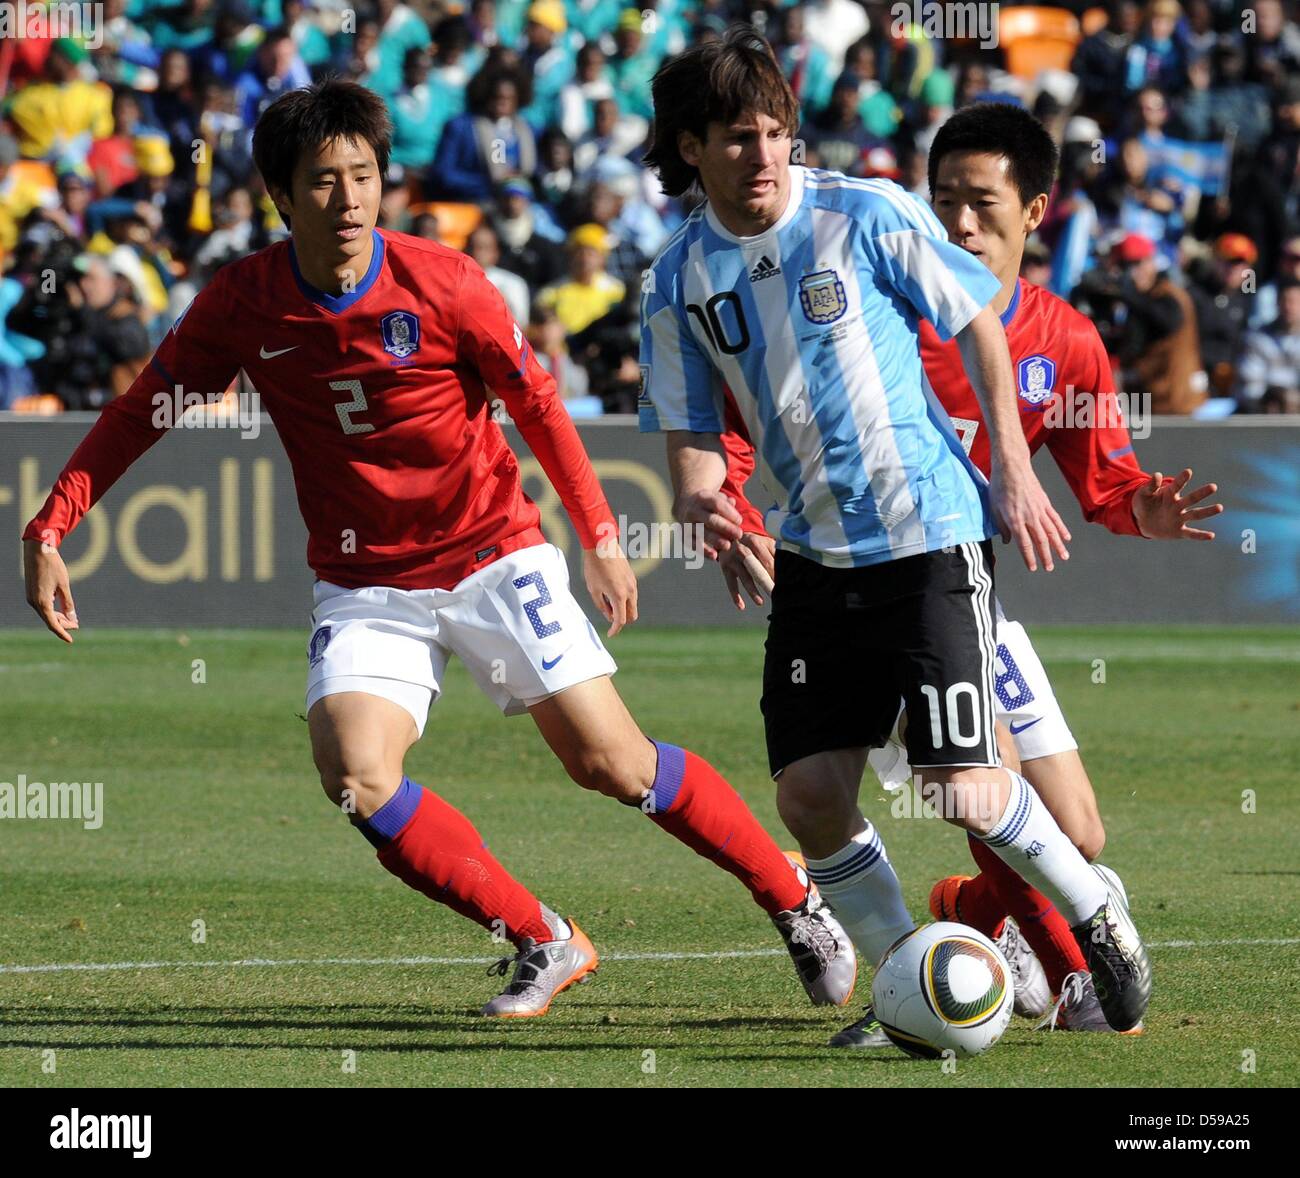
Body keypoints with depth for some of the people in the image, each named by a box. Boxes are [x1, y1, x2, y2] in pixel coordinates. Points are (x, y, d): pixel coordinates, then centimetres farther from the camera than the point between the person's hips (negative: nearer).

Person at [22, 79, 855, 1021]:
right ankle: (543, 945, -4)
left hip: (495, 558, -2)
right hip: (365, 583, 2)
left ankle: (793, 899, 15)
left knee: (613, 764, -7)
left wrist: (600, 535, 0)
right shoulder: (243, 305, -8)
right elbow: (141, 413, 2)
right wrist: (50, 530, -6)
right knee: (356, 778, -21)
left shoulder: (440, 282, -14)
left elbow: (536, 401, -2)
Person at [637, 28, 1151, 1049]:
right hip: (815, 556, 5)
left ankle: (1097, 917, 16)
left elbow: (978, 322, 0)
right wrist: (700, 502, -17)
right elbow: (692, 431, 6)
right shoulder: (681, 279, 1)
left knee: (965, 790, -11)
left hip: (932, 535, -4)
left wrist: (1013, 469, -5)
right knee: (810, 795, -4)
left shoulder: (866, 217, -10)